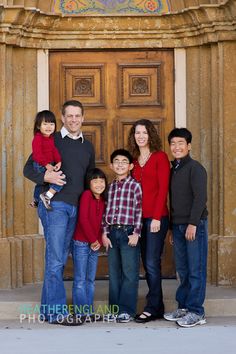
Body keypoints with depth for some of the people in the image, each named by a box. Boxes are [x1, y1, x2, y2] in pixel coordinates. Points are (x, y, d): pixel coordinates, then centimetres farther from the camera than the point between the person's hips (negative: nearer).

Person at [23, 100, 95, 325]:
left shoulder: (87, 147, 16)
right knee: (55, 259, -10)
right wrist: (45, 176, -20)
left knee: (59, 259, 9)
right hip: (54, 205, -6)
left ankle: (47, 309, 16)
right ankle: (57, 312, -8)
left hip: (76, 208, 6)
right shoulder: (50, 140, 0)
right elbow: (28, 169, -1)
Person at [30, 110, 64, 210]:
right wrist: (47, 165, -30)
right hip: (41, 166, -10)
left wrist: (59, 162, -14)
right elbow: (37, 154, -26)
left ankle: (35, 201, 56)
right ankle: (47, 196, -16)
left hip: (49, 165, 10)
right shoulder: (38, 138, -20)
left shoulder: (51, 138, 5)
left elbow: (55, 151, 1)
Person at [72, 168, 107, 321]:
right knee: (80, 279, -2)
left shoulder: (103, 199, 9)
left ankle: (89, 311, 18)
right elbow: (83, 219, -15)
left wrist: (99, 241, -4)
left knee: (91, 279, 11)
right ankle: (81, 312, 2)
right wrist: (93, 240, -11)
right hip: (81, 243, -7)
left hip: (95, 245, 7)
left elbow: (102, 222, 10)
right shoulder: (86, 195, -10)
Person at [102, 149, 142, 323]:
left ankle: (127, 310, 2)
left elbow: (139, 211, -6)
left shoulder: (135, 185, -2)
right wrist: (105, 232, 6)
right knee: (114, 273, 9)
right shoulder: (111, 187, 13)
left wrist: (136, 233, -11)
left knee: (129, 273, -3)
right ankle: (115, 308, 16)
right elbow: (107, 211, 13)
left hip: (128, 232, -5)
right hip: (112, 232, 5)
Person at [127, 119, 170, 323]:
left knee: (152, 263, -7)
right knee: (147, 264, 8)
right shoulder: (133, 160, 13)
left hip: (156, 217, -6)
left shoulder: (160, 157, -3)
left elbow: (163, 188, -9)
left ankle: (152, 308, 0)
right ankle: (158, 307, 16)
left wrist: (156, 218, -14)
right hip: (139, 218, 6)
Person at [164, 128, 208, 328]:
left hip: (195, 224, -7)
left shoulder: (195, 168, -6)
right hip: (178, 225, 7)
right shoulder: (173, 170, 16)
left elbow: (200, 197, -13)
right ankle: (183, 307, 17)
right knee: (183, 269, 10)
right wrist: (172, 226, 16)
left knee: (196, 269, -3)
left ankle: (196, 312, 0)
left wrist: (193, 223, -18)